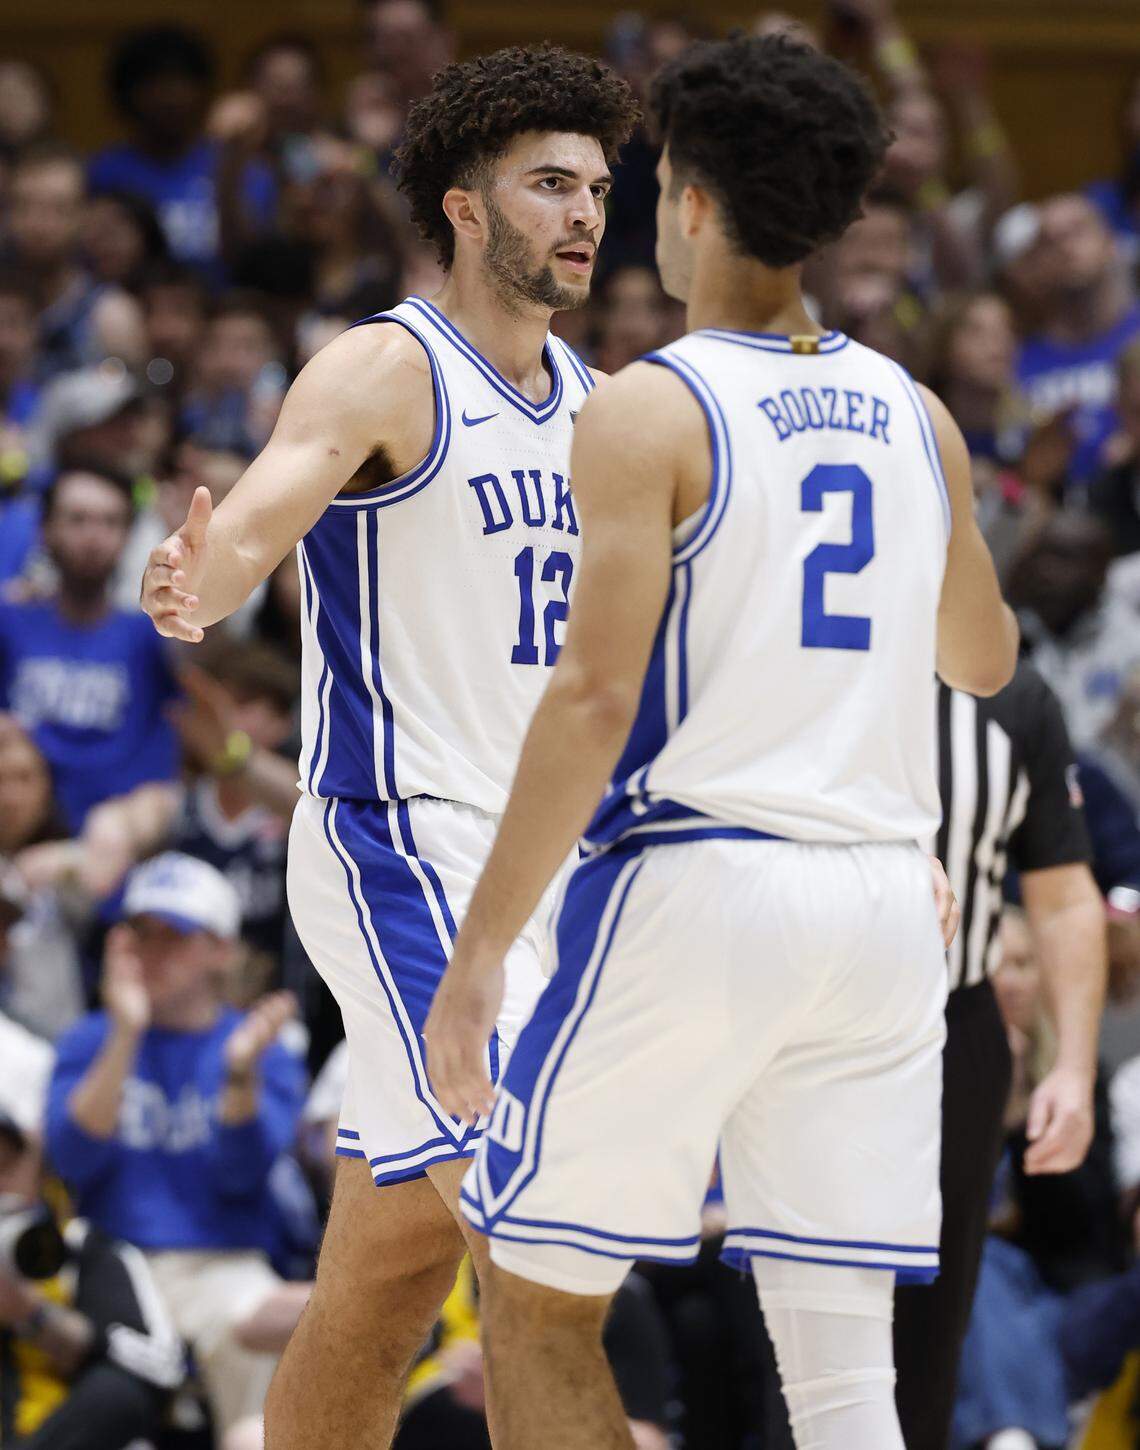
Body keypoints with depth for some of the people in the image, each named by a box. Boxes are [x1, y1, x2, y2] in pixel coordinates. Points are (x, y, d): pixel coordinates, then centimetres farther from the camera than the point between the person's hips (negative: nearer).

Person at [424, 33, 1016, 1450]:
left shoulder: (651, 413, -7)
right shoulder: (914, 416, 11)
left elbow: (594, 699, -14)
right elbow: (984, 655, 27)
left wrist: (479, 949, -12)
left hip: (695, 872, -5)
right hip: (884, 896, 5)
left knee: (538, 1307, 9)